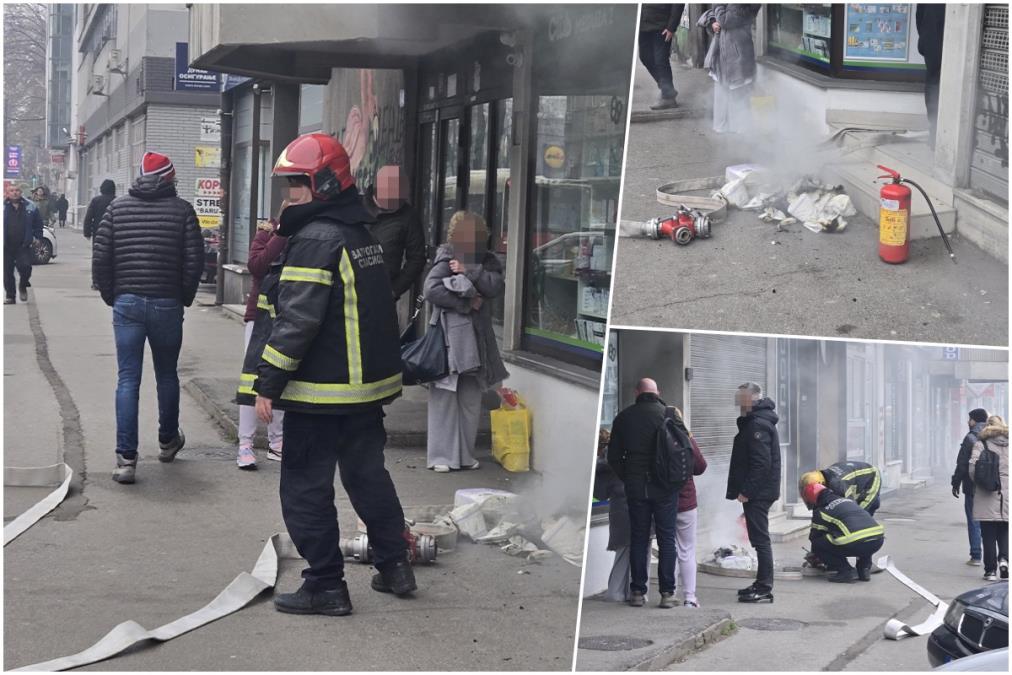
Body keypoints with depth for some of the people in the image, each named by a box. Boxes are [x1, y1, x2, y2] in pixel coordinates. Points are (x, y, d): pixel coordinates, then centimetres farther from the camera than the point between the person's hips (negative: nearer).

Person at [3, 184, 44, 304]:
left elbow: (38, 223, 15)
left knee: (25, 266, -15)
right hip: (6, 246, 0)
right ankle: (9, 296, 13)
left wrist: (37, 236, 6)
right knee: (7, 271, 2)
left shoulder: (29, 207, 5)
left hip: (24, 245, 0)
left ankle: (23, 285, 15)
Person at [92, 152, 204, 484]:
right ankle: (168, 441, 35)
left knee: (128, 380, 1)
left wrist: (111, 296, 11)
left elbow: (100, 259, 0)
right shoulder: (182, 210, -2)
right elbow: (194, 261, -6)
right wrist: (184, 298, 9)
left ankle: (126, 458, -6)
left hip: (126, 304, 1)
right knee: (167, 375, 19)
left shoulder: (117, 208, 3)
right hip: (167, 305, -1)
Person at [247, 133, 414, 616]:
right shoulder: (360, 234, 13)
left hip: (321, 393, -9)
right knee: (368, 473, 20)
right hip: (368, 382, 9)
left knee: (306, 488, 0)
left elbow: (297, 321, -22)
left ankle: (325, 586, 4)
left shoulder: (316, 240, -17)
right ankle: (394, 565, 27)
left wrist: (268, 384, -18)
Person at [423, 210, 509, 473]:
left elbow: (497, 286, -6)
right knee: (445, 396, -2)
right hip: (449, 335, -5)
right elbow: (431, 290, -18)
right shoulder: (445, 262, -5)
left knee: (471, 399, 10)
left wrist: (469, 272, -15)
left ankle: (465, 454, 19)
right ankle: (442, 456, 4)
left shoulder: (487, 261, 10)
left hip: (476, 337, 5)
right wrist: (467, 302, -13)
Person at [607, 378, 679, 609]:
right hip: (665, 486, -2)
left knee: (638, 538, 10)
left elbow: (613, 456, 5)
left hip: (635, 486, 2)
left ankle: (638, 591, 9)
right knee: (666, 538, 4)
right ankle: (667, 592, 1)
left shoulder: (624, 417, 3)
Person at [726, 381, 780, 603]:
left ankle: (765, 588, -5)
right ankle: (762, 584, 22)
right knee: (760, 538, 15)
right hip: (759, 491, 11)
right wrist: (745, 489, 16)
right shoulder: (758, 420, 17)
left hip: (757, 493, -11)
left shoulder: (758, 424, -16)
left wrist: (746, 491, -21)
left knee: (760, 538, -7)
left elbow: (761, 463, -23)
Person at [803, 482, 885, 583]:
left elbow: (815, 536, 22)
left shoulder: (820, 512, 12)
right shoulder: (848, 500, 30)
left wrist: (813, 556, 44)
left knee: (817, 545, 10)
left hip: (856, 543, -6)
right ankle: (865, 569, 24)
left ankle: (846, 572, 2)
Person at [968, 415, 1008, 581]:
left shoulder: (981, 444, -3)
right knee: (1004, 532, 13)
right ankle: (1003, 559, -10)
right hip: (1006, 493, 2)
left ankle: (990, 570, 6)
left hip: (986, 495, -2)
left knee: (988, 535, 5)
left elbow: (973, 467, -11)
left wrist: (977, 482, 5)